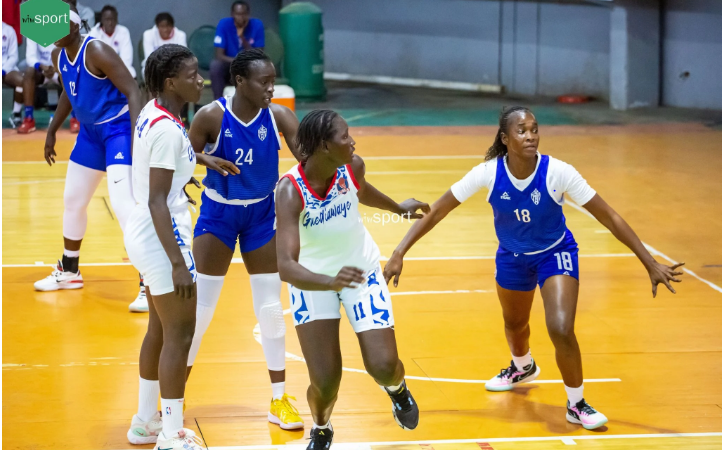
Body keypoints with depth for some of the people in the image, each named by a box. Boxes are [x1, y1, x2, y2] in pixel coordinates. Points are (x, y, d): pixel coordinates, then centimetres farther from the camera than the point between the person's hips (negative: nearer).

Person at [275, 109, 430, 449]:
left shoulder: (352, 167, -19)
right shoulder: (290, 191, -33)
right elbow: (285, 266, -43)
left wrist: (398, 208, 27)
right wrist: (330, 282, -61)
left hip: (362, 271, 3)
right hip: (312, 280, -3)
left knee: (383, 367, -6)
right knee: (325, 382, -9)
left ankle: (398, 389, 34)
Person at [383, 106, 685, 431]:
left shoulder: (558, 172, -30)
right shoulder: (488, 173, -26)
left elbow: (609, 218, -23)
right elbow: (437, 211, -19)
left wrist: (651, 264, -23)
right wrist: (399, 253, -24)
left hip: (555, 254, -3)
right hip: (512, 256, 3)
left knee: (561, 330, -21)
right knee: (514, 324, 25)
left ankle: (576, 405, 3)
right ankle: (523, 368, 62)